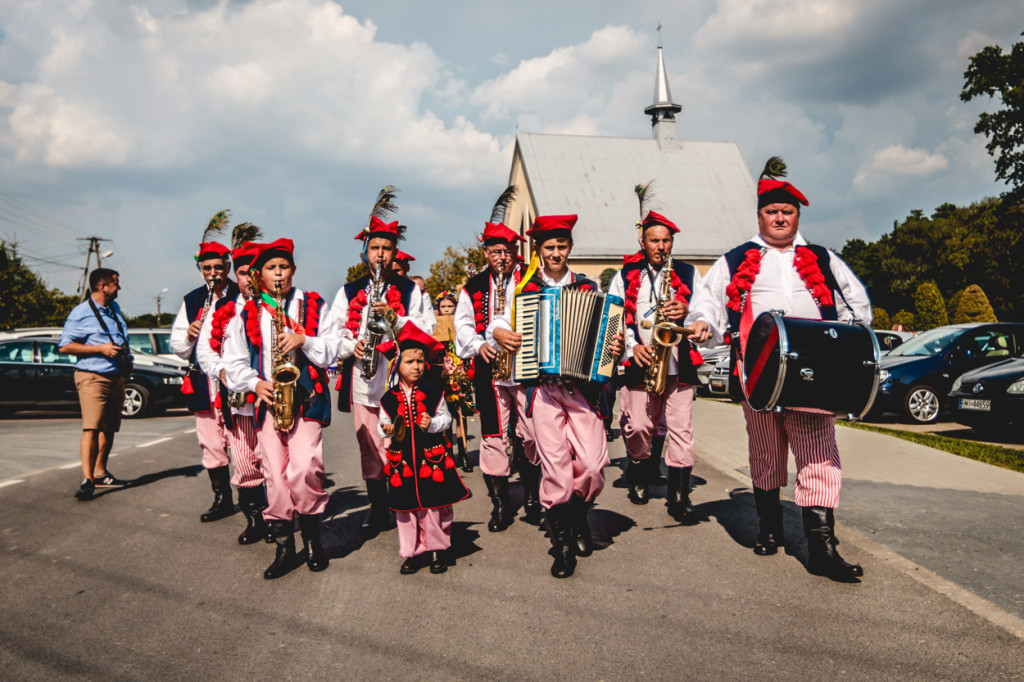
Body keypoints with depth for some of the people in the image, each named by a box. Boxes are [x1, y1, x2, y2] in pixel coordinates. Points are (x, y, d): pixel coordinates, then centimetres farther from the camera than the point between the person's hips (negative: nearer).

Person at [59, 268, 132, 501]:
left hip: (116, 377, 8)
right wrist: (100, 348, -17)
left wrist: (126, 355, 15)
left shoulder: (114, 308, 17)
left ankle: (100, 473, 23)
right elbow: (65, 346, -11)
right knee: (91, 428, -15)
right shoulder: (81, 313, -7)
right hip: (92, 377, -8)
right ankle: (87, 480, -18)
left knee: (109, 428, 12)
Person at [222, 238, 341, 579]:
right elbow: (234, 362, 13)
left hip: (307, 399, -2)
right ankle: (284, 547, 13)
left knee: (304, 470, -15)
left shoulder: (315, 306, 10)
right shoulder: (246, 315, 13)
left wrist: (304, 340, -11)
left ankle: (312, 536, 6)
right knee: (275, 477, 0)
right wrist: (255, 384, -4)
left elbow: (331, 352, 6)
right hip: (267, 401, 2)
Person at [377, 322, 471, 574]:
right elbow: (383, 423, 11)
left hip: (432, 456, -1)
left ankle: (437, 549, 21)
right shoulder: (389, 398, 1)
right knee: (406, 507, 8)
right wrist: (387, 429, -11)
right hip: (402, 460, 1)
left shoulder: (433, 392, -1)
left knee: (434, 504, 4)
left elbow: (446, 418, 4)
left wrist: (433, 424, -15)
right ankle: (412, 552, 22)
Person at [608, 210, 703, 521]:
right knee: (637, 426, -3)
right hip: (639, 362, 0)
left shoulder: (688, 273, 13)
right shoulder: (625, 276, 11)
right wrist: (632, 346, -7)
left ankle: (679, 495, 5)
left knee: (681, 427, -4)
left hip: (679, 362, 0)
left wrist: (688, 311, -11)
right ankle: (640, 474, 26)